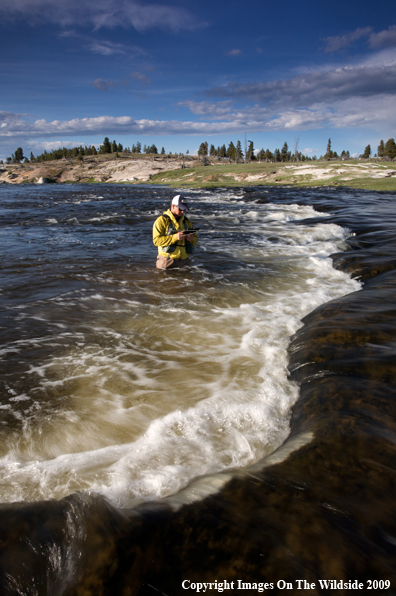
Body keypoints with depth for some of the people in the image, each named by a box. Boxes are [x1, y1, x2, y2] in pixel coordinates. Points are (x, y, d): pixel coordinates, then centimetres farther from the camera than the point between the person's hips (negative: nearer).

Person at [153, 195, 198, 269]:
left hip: (184, 260, 5)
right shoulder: (161, 220, -3)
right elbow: (156, 240, -13)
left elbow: (195, 240, 17)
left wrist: (192, 239, -8)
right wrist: (175, 237, -23)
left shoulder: (186, 221, 15)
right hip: (167, 260, -5)